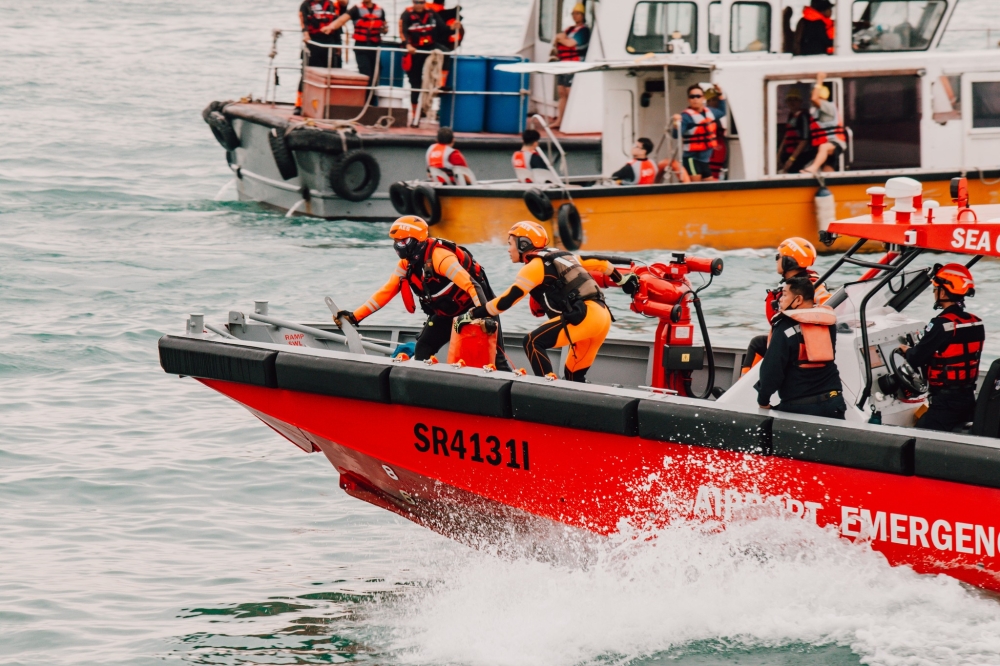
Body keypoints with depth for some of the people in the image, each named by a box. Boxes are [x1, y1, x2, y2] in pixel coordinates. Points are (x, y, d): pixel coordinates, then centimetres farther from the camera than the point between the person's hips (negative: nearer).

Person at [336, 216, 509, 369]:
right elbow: (386, 292, 1)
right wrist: (355, 316, -5)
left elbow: (470, 285, -37)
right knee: (422, 349, -2)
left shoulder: (439, 257, -30)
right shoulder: (406, 264, -2)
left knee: (494, 357, -13)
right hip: (446, 313, 8)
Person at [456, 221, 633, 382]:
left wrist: (472, 315, -1)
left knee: (533, 342, -8)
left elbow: (506, 301, -6)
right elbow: (598, 263, 29)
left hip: (583, 316, -8)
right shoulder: (561, 256, 23)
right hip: (603, 316, 8)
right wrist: (622, 280, 44)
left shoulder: (536, 266, -1)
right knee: (575, 377, 15)